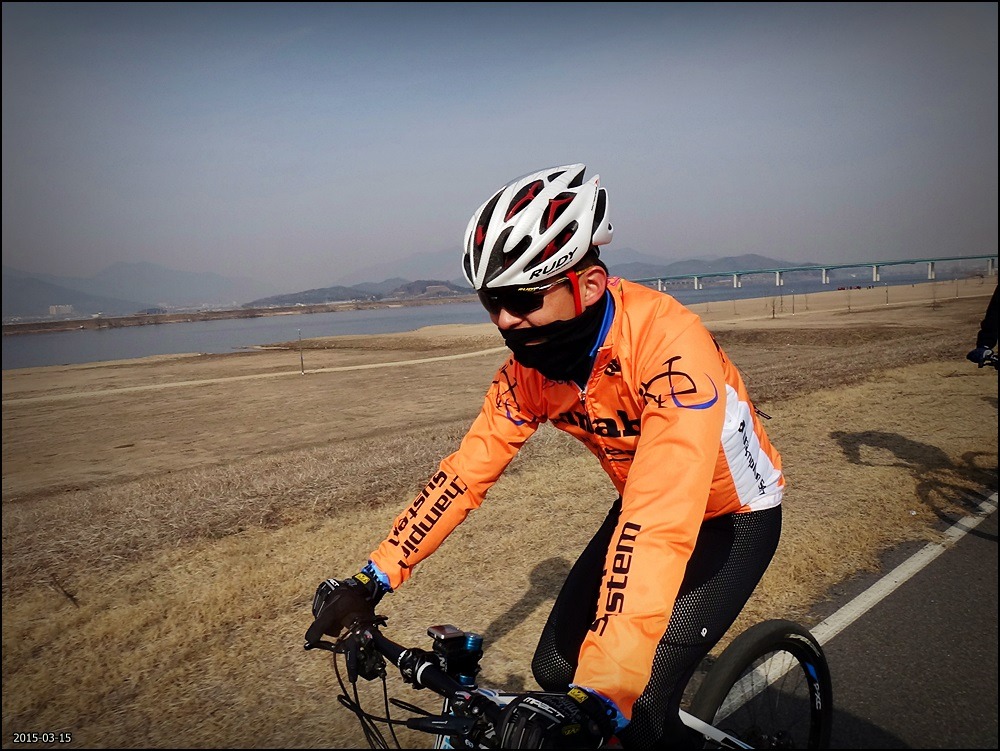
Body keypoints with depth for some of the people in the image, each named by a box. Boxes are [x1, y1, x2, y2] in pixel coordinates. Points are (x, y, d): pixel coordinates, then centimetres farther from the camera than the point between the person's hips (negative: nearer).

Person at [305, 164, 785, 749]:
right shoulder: (530, 366, -16)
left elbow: (660, 528, -43)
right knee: (555, 669, 1)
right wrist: (373, 579, -13)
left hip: (733, 518, -5)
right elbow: (467, 470, -10)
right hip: (639, 508, 6)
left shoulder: (668, 346, -36)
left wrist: (598, 696, -47)